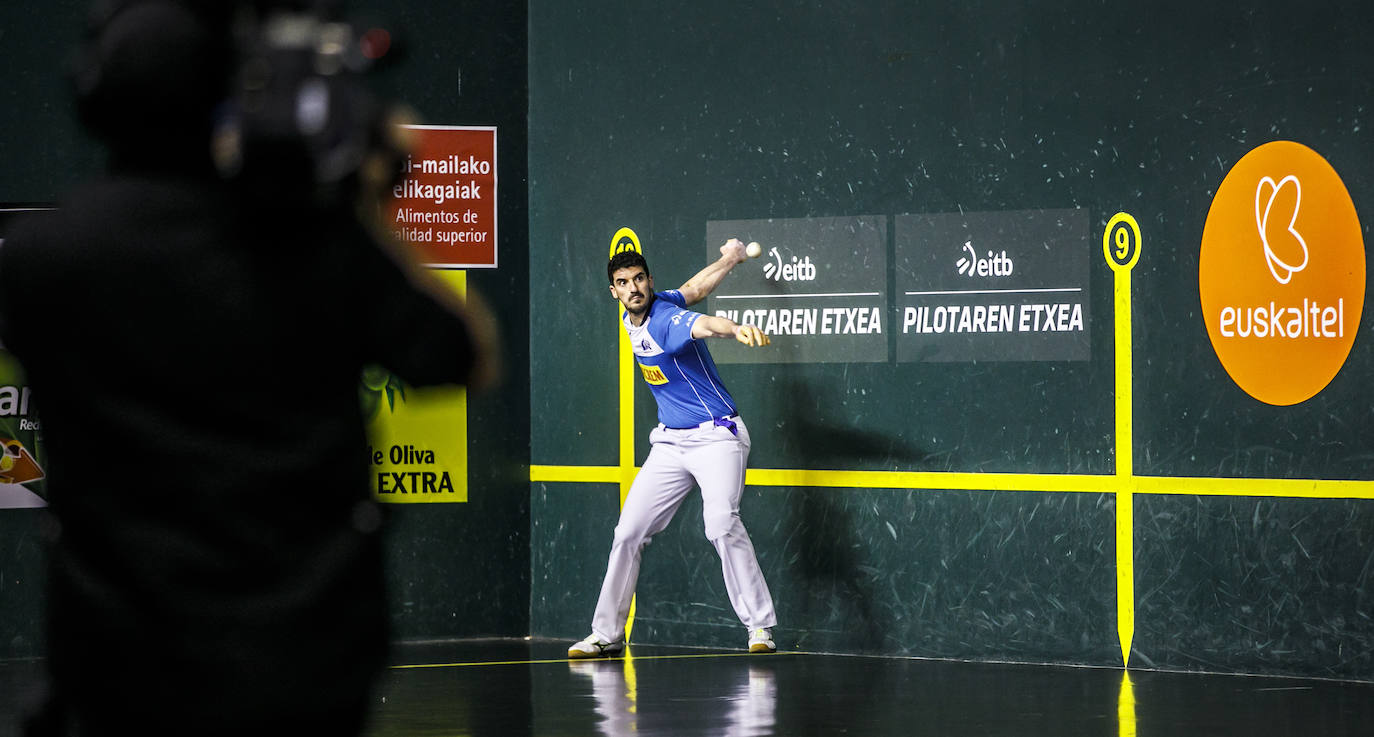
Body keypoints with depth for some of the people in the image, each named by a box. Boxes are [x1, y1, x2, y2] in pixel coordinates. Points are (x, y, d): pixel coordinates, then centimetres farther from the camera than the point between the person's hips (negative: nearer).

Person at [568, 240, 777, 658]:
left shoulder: (668, 320, -19)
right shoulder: (633, 319, 5)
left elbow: (706, 323, -43)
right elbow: (690, 291, 21)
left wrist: (737, 329, -65)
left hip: (716, 438, -8)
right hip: (670, 443, 8)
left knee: (722, 525, -27)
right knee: (628, 532, 4)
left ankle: (760, 627, -21)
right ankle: (607, 635, 14)